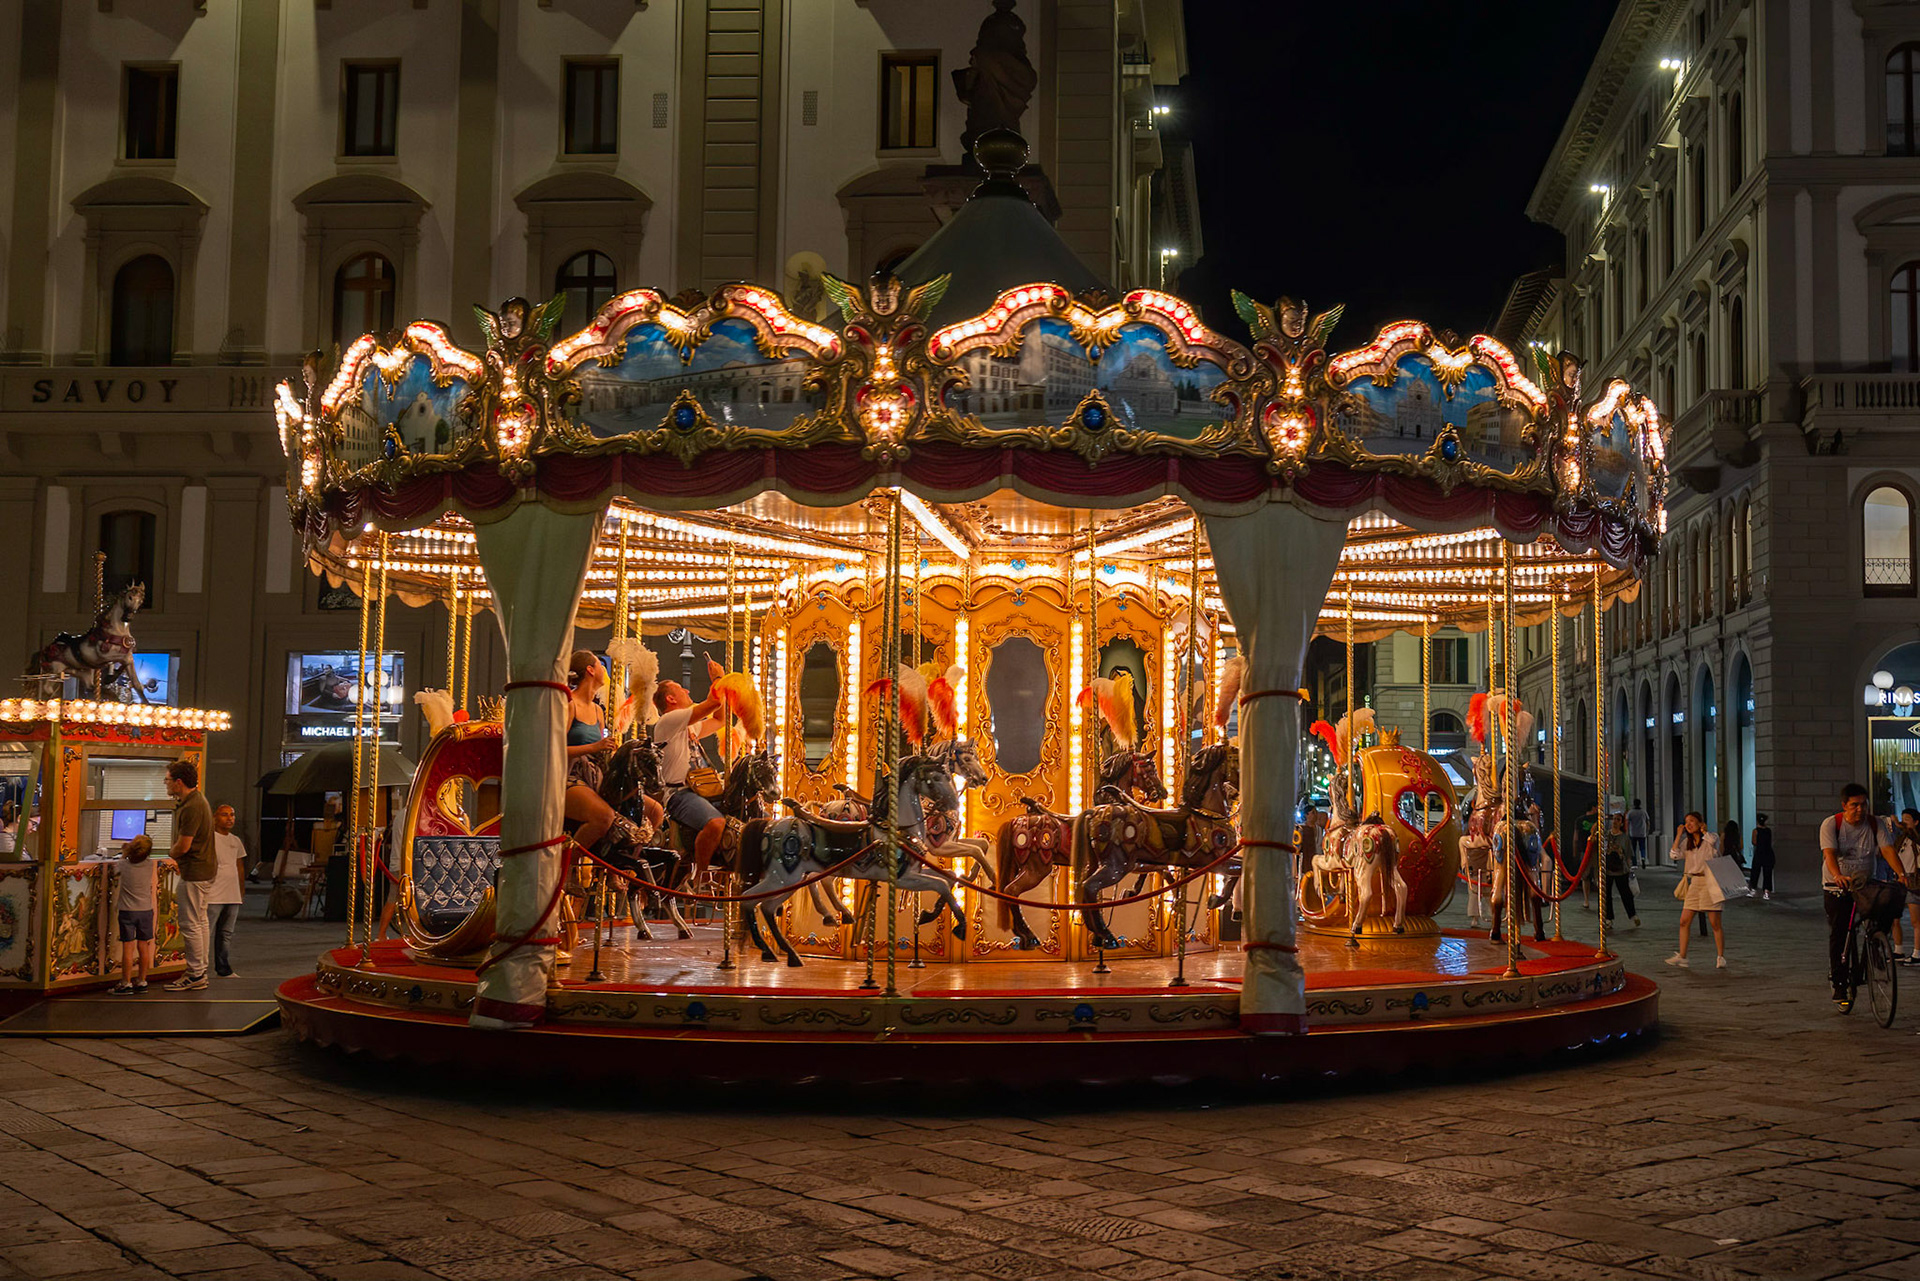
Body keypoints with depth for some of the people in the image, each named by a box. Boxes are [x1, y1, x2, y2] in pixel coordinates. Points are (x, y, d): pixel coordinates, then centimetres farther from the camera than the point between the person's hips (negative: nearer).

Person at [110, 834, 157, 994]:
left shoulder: (124, 865, -11)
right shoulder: (149, 865, -5)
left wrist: (125, 851, 30)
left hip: (127, 911, -3)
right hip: (146, 910, 3)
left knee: (128, 947, -1)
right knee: (143, 947, 8)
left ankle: (126, 983, 3)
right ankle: (141, 981, 16)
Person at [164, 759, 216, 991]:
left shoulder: (192, 807, -21)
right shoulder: (196, 801, 13)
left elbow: (183, 846, -20)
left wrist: (171, 853, 0)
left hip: (195, 872, -11)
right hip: (203, 868, 11)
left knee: (190, 924, -5)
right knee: (199, 921, 15)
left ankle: (196, 975, 1)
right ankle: (201, 971, 21)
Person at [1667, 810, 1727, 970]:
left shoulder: (1711, 837, -1)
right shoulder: (1687, 842, 13)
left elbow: (1713, 841, -26)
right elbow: (1674, 855, -1)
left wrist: (1703, 830, -8)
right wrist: (1679, 834, 2)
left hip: (1710, 883, -5)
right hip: (1694, 883, 5)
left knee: (1715, 923, -3)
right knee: (1684, 922, -1)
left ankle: (1720, 958, 6)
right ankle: (1682, 956, 2)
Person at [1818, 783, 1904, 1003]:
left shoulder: (1875, 825, -1)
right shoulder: (1831, 824, -9)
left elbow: (1888, 850, -13)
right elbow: (1830, 853, -23)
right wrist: (1838, 876, -43)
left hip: (1866, 885, 3)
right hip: (1837, 887, -2)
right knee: (1838, 934, -7)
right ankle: (1839, 983, -2)